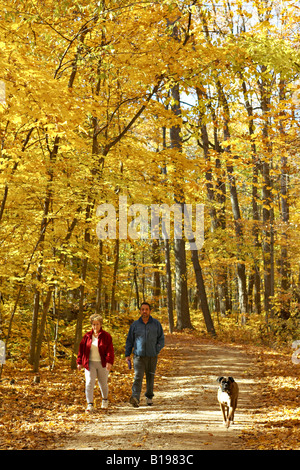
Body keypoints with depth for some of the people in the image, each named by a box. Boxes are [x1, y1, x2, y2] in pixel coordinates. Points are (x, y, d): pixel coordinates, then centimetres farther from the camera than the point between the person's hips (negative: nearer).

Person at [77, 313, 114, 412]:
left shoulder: (106, 336, -2)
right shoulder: (87, 336, 4)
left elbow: (110, 350, -7)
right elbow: (81, 349, 9)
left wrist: (109, 362, -19)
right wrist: (79, 362, 7)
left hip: (102, 364, -1)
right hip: (90, 363, 1)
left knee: (103, 383, 12)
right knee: (89, 383, -12)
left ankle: (105, 399, 38)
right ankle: (90, 404, -11)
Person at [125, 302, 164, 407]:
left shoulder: (156, 323, 4)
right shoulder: (135, 324, 4)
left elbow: (161, 339, 10)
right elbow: (129, 340, 10)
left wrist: (157, 350, -4)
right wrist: (127, 354, 4)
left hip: (152, 356, 1)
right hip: (139, 356, -1)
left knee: (150, 377, 11)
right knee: (138, 376, -14)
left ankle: (149, 396, 28)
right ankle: (135, 398, -25)